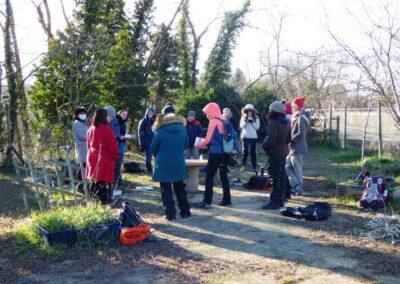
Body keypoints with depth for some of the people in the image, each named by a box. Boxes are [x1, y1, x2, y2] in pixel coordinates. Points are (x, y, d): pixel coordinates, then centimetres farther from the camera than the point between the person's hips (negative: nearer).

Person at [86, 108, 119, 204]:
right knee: (104, 182, 1)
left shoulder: (91, 129, 5)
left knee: (94, 181, 16)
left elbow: (88, 144, 15)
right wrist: (115, 156, 3)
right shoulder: (107, 129, -18)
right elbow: (113, 146, -14)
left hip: (93, 159, 7)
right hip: (105, 160, -7)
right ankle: (104, 199, 5)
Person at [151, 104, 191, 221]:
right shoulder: (182, 127, -1)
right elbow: (186, 144, 9)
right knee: (180, 188, 17)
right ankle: (185, 211, 21)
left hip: (163, 164, -4)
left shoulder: (160, 130, -11)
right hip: (179, 163, 4)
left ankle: (170, 214, 6)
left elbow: (153, 148, -3)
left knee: (166, 189, 6)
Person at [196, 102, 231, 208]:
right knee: (224, 176, 12)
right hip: (225, 153, 8)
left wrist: (199, 145, 3)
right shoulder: (224, 120, 11)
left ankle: (207, 202, -1)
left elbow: (208, 139, -14)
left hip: (216, 153, -8)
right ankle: (227, 200, 16)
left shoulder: (214, 121, -12)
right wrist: (205, 144, 23)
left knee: (209, 177, -2)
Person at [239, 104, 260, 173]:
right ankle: (243, 165, 10)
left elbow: (257, 127, -1)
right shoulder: (243, 117, 6)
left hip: (253, 137, 0)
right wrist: (246, 121, -15)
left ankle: (254, 167, 7)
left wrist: (252, 122, -14)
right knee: (245, 151, 5)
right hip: (245, 136, 0)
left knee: (253, 152, 4)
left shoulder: (256, 118, 4)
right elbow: (241, 126, -1)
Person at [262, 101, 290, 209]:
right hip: (283, 152, 9)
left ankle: (274, 202, -1)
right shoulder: (285, 123, 11)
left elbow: (271, 140, -24)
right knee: (282, 177, 14)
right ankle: (281, 200, 22)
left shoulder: (273, 123, -18)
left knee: (275, 178, -5)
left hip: (274, 154, -9)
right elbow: (288, 138, 18)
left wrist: (264, 145, -7)